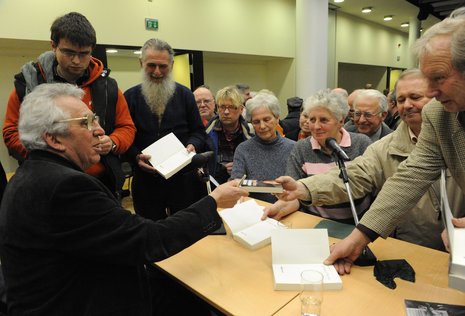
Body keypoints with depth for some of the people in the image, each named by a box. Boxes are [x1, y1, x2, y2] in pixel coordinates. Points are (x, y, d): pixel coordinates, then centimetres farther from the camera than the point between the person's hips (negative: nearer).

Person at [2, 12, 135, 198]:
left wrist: (112, 143, -15)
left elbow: (126, 127, 7)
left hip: (103, 183, 1)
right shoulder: (29, 84, -2)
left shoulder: (107, 86, 0)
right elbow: (12, 133, 3)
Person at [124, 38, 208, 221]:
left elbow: (199, 132, 8)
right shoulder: (130, 97, 3)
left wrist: (193, 145, -13)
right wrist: (136, 157, -16)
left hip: (184, 179, 1)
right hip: (145, 181, 0)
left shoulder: (184, 94, 5)